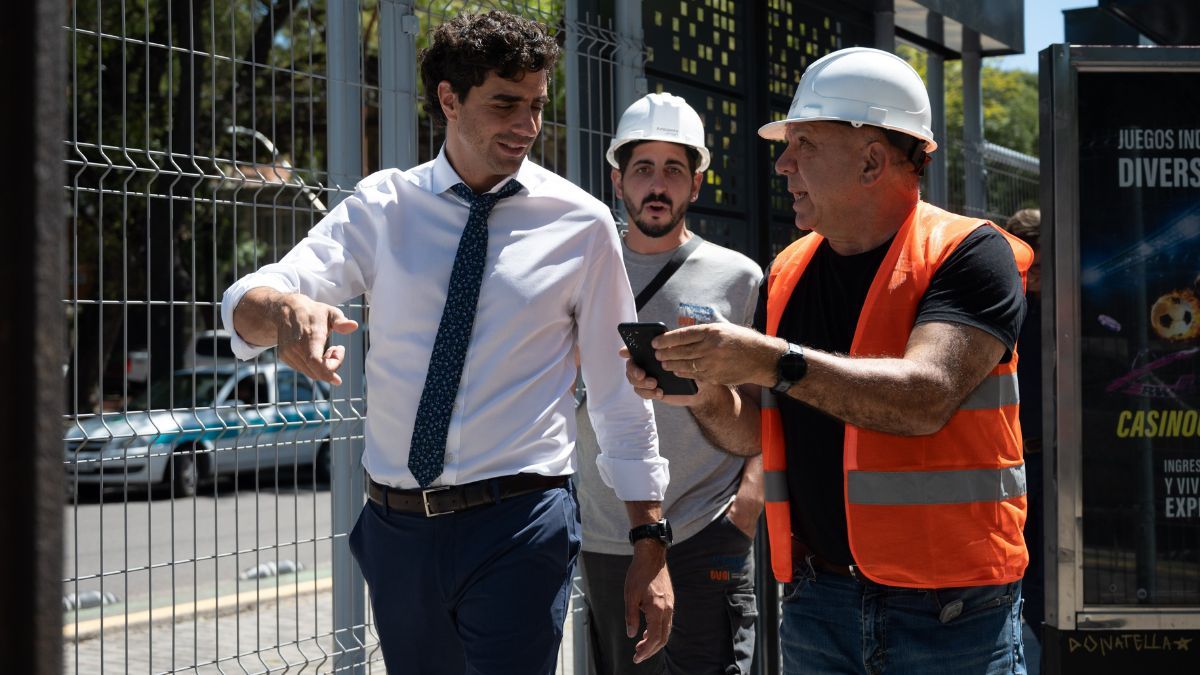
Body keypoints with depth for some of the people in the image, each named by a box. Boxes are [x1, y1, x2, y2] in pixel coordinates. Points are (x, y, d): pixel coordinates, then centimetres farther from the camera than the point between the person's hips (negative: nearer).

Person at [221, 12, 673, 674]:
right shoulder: (382, 206, 2)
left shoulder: (580, 223, -1)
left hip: (520, 525, -3)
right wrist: (285, 308, -34)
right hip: (397, 527, 3)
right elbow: (246, 303, -9)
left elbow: (622, 401, 3)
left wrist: (651, 547, 1)